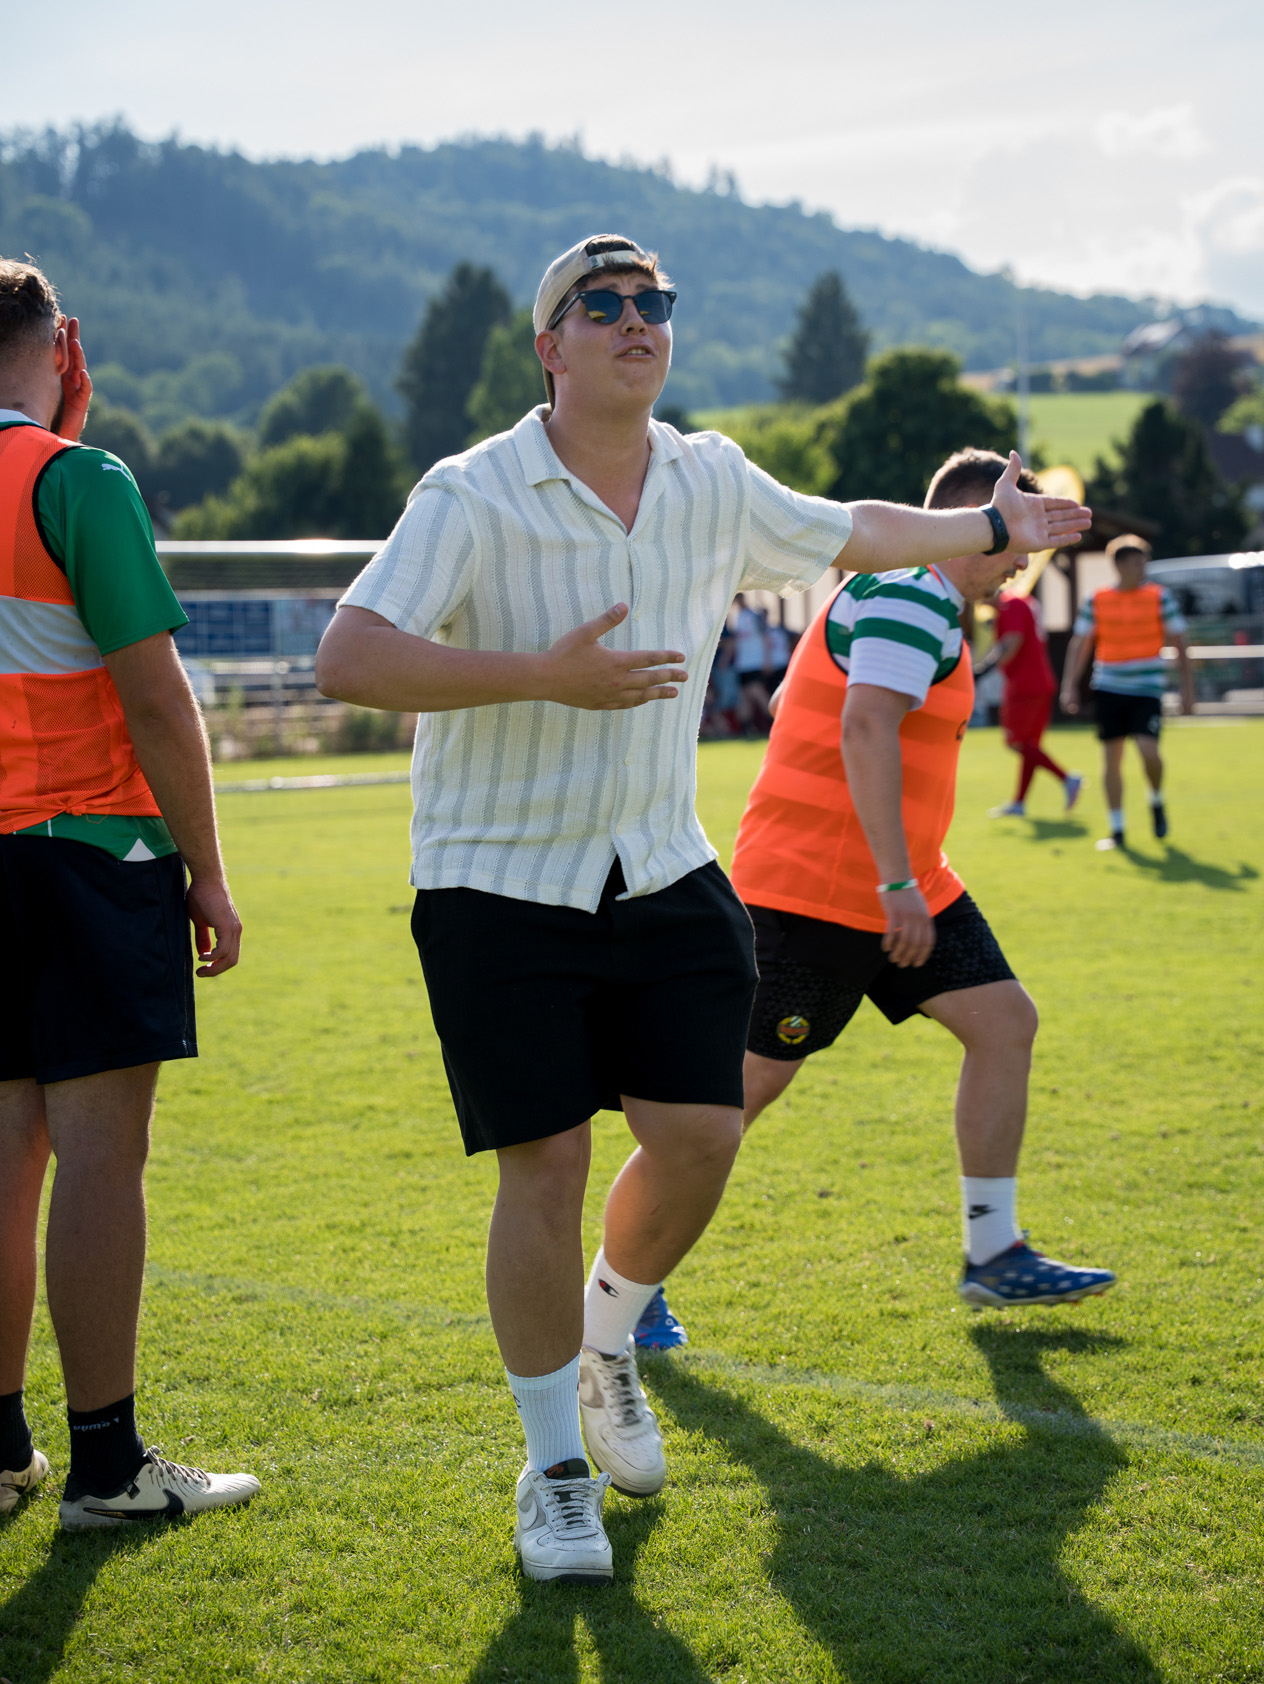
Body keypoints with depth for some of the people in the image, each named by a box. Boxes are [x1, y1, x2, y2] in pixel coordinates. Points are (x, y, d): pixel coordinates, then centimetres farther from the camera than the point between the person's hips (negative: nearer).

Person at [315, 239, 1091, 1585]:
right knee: (544, 1166, -6)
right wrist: (548, 674, -29)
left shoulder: (713, 485, 4)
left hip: (662, 875, 5)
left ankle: (607, 1345, 31)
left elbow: (850, 531, 24)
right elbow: (348, 659, -24)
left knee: (698, 1135, -1)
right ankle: (555, 1464, 12)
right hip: (499, 882, -5)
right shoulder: (473, 497, -14)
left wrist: (996, 527, 30)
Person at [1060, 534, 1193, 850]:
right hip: (1109, 689, 2)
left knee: (1148, 750, -18)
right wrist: (1069, 687, -4)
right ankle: (1116, 830, 11)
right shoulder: (1096, 601, 2)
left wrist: (1187, 689, 0)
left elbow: (1179, 645, 3)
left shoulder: (1160, 597, 0)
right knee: (1111, 759, 1)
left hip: (1147, 689, -2)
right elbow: (1079, 646, 5)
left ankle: (1157, 802, 12)